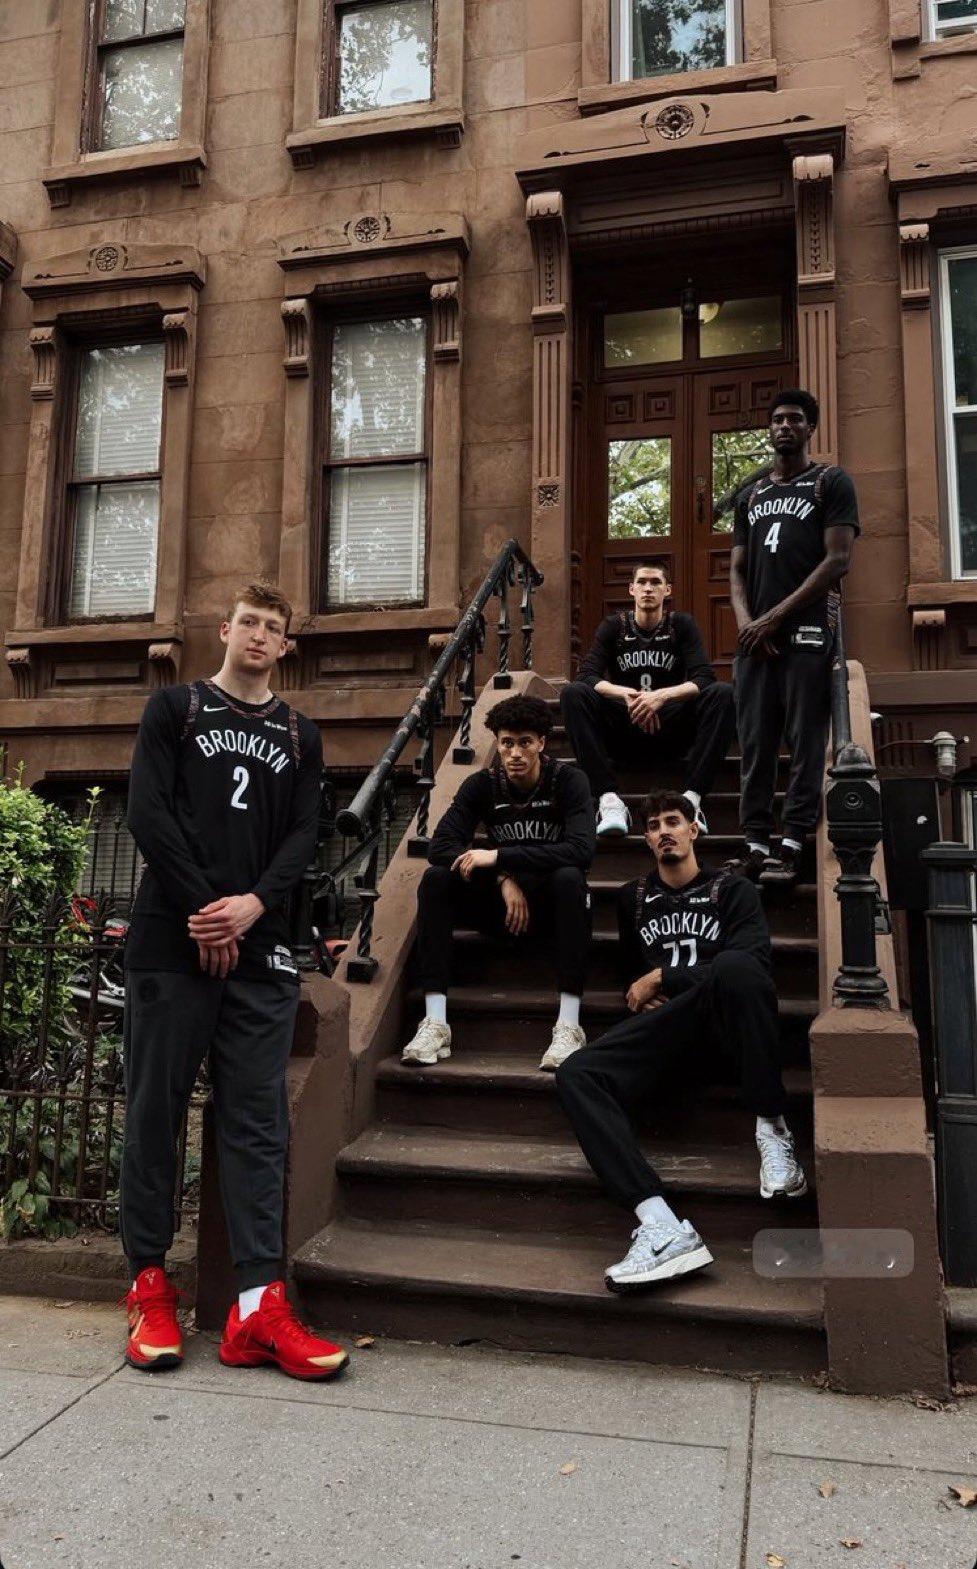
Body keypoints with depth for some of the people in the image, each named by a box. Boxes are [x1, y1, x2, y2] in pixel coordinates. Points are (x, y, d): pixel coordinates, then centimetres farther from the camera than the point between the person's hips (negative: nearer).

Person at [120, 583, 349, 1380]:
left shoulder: (300, 737, 16)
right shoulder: (175, 708, 9)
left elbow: (304, 837, 6)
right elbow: (148, 812, -3)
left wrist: (253, 905, -13)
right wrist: (203, 910, -12)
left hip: (261, 950, 2)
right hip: (171, 940, -2)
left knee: (257, 1121, 0)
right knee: (156, 1109, 3)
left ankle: (260, 1305, 2)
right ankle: (150, 1285, 16)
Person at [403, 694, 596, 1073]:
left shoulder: (568, 781, -9)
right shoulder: (482, 785, -1)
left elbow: (581, 850, -26)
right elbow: (440, 846, -12)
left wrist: (498, 856, -28)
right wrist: (503, 879, -25)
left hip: (553, 905, -2)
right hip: (503, 901, 3)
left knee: (570, 878, -35)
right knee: (435, 880, -21)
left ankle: (569, 1027, -36)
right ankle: (435, 1024, -27)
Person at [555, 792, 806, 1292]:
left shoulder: (732, 890, 14)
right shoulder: (634, 898, 27)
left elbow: (751, 961, -4)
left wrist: (661, 979, -5)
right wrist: (639, 996, 9)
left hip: (724, 1016, -3)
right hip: (665, 1023, 3)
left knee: (735, 968, -40)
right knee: (576, 1074, -27)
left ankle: (771, 1128, -25)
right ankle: (662, 1229, -44)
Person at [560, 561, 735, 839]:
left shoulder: (681, 625, 3)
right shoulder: (613, 626, 4)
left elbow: (703, 678, -10)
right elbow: (588, 676, -10)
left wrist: (662, 695, -28)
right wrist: (625, 694, -29)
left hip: (672, 733, 0)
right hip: (624, 732, 0)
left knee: (723, 693, -24)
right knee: (573, 694, -24)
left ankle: (691, 798, -30)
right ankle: (608, 799, -32)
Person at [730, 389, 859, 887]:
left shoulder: (832, 483, 7)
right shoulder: (751, 495, 22)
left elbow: (838, 560, -5)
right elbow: (737, 569, 17)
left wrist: (775, 617, -11)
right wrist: (746, 622, -4)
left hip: (807, 633, -5)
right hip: (756, 638, 5)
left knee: (805, 744, -5)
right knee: (754, 744, 2)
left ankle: (791, 847, -5)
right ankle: (755, 845, 5)